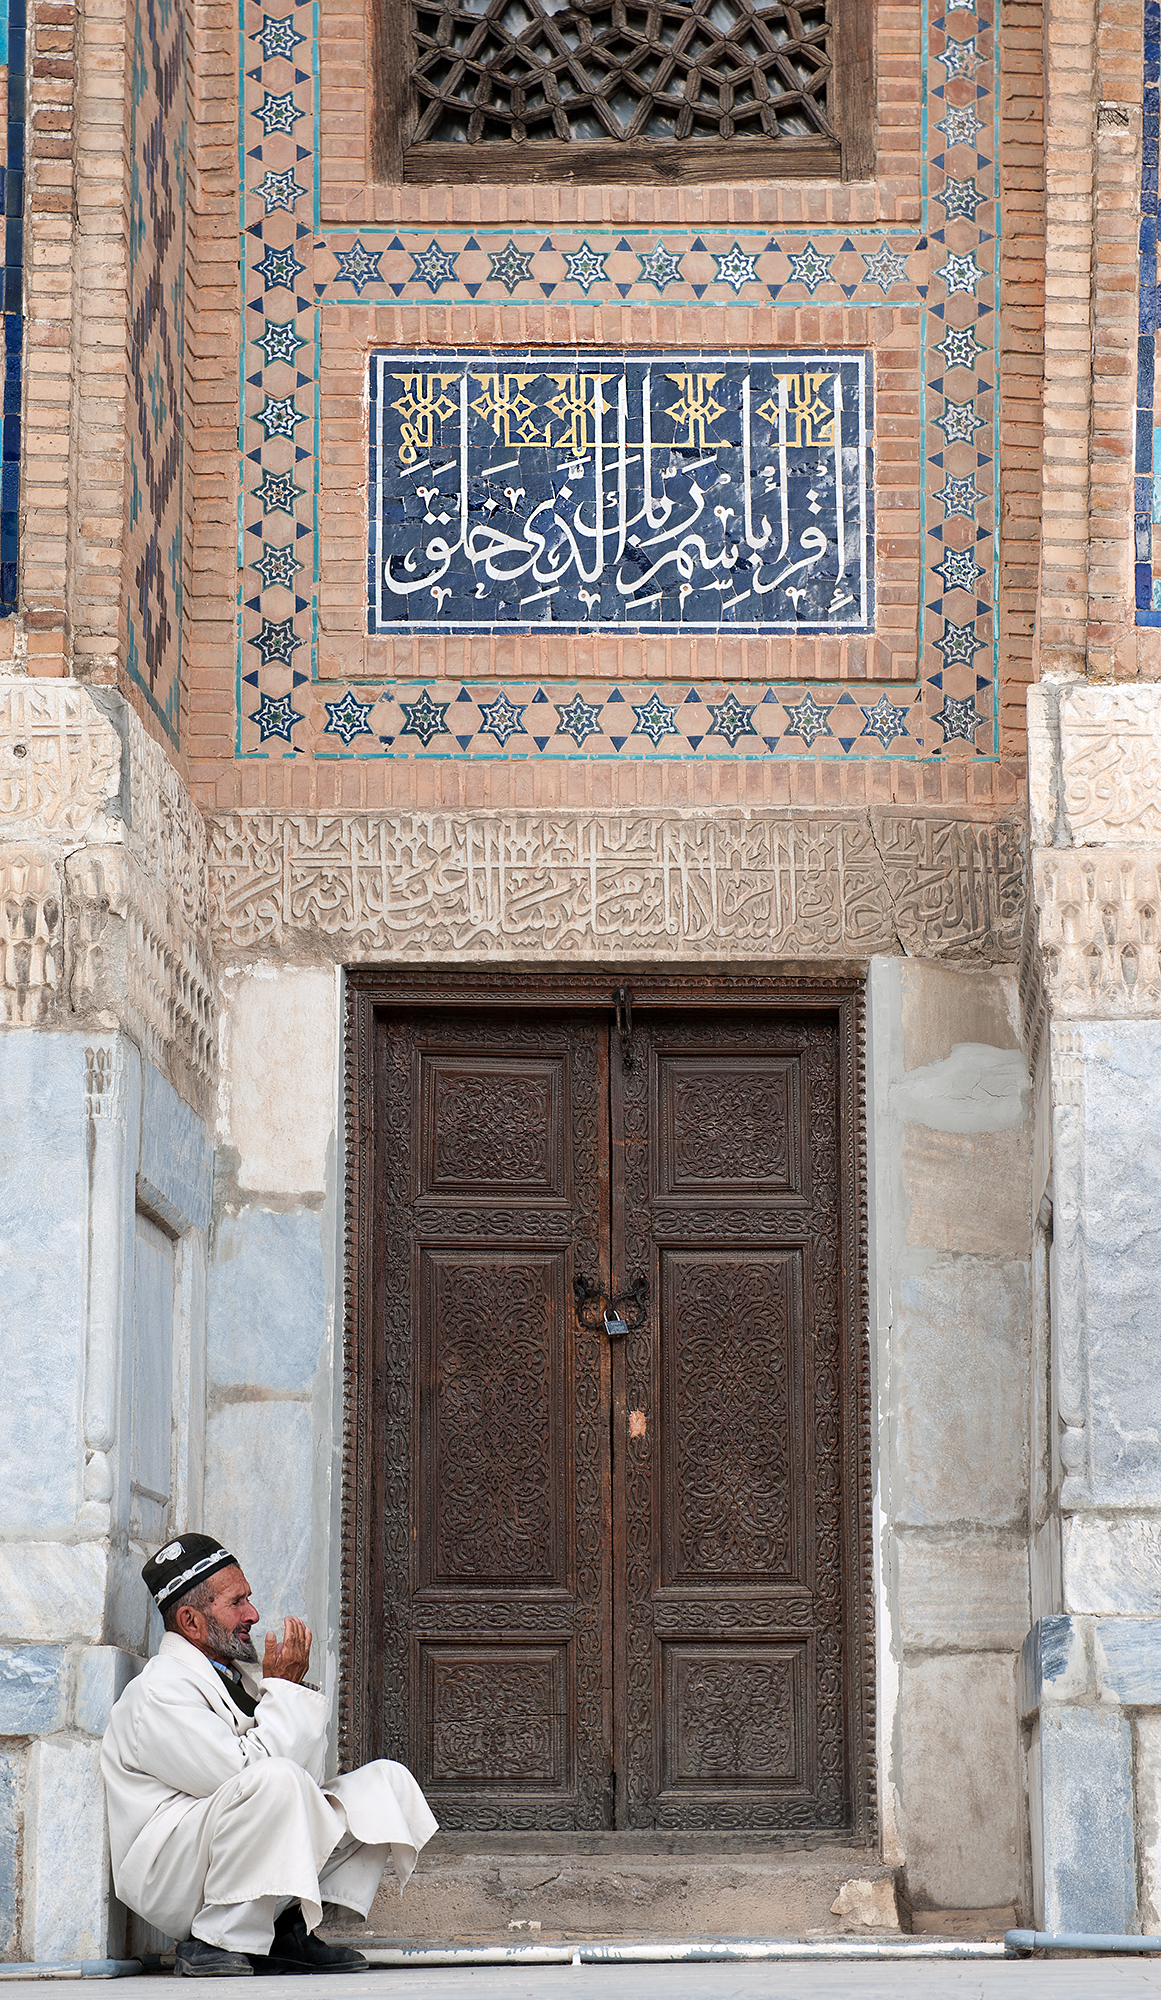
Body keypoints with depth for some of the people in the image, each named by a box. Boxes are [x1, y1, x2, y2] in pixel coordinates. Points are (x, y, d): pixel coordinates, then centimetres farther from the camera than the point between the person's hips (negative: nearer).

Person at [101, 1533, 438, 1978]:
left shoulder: (238, 1674, 16)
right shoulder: (158, 1694, -14)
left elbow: (307, 1767, 14)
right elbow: (245, 1771, -24)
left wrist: (295, 1686, -1)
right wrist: (282, 1687, -12)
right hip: (173, 1885, -9)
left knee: (388, 1782, 4)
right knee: (276, 1780, -36)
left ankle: (289, 1931, -4)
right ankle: (213, 1942, -22)